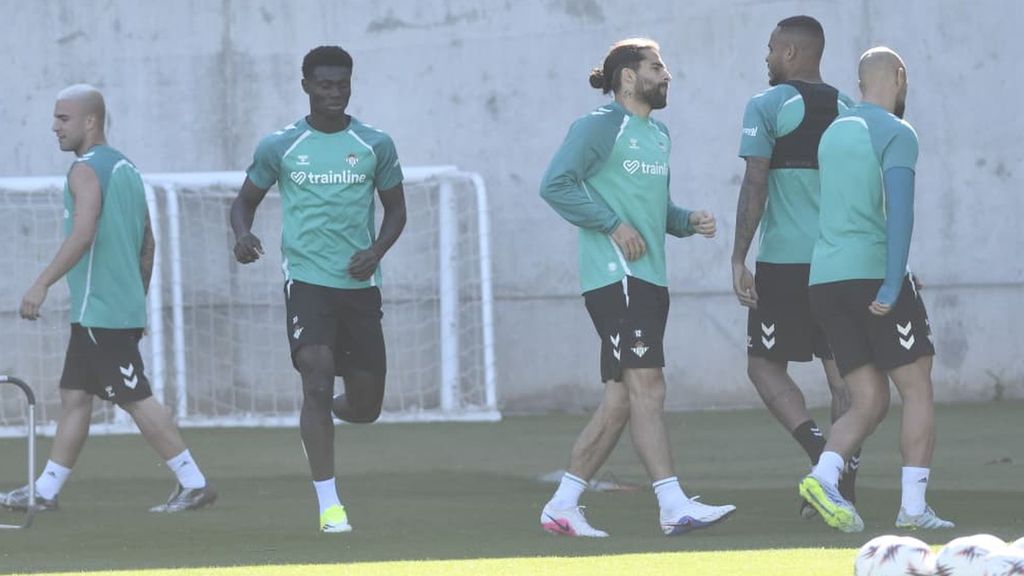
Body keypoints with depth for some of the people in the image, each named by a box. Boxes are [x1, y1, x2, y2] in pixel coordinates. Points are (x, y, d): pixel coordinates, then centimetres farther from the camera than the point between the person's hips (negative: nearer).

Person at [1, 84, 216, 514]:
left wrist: (42, 284, -25)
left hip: (99, 312, -10)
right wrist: (138, 299, 25)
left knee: (136, 399, -7)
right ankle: (45, 490, 15)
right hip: (124, 307, 10)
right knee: (74, 396, 12)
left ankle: (194, 484, -7)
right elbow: (147, 244, 19)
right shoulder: (126, 169, 16)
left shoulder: (86, 170, -13)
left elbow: (82, 235, -26)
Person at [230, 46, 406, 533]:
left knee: (365, 406, 4)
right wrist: (243, 235, -11)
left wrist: (376, 250, -6)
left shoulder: (375, 146, 5)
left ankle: (326, 412, 44)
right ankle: (329, 505, -18)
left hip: (360, 283, 2)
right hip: (306, 278, -2)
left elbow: (396, 209, 14)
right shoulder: (280, 146, 3)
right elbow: (245, 201, 12)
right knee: (317, 377, -20)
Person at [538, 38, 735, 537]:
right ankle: (673, 506, -20)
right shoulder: (599, 126, -6)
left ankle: (562, 505, 13)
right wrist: (613, 225, -17)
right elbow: (555, 185, -13)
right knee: (647, 389, -15)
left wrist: (689, 222, 9)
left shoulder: (658, 134, 21)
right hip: (614, 276, -9)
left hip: (649, 280, 9)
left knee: (620, 400, 7)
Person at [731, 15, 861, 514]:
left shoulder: (767, 107, -5)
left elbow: (755, 187, -11)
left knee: (765, 363, 6)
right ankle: (845, 486, 4)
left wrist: (739, 260, -9)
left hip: (784, 260, -5)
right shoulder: (849, 111, 11)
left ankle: (815, 444, -17)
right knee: (841, 370, 7)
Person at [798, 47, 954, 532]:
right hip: (874, 273, -7)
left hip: (824, 277, 7)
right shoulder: (895, 134, -4)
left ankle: (823, 476, -15)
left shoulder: (833, 132, 19)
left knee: (869, 401, 8)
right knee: (917, 391, 2)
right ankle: (914, 506, -5)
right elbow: (899, 209, -16)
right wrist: (892, 284, -21)